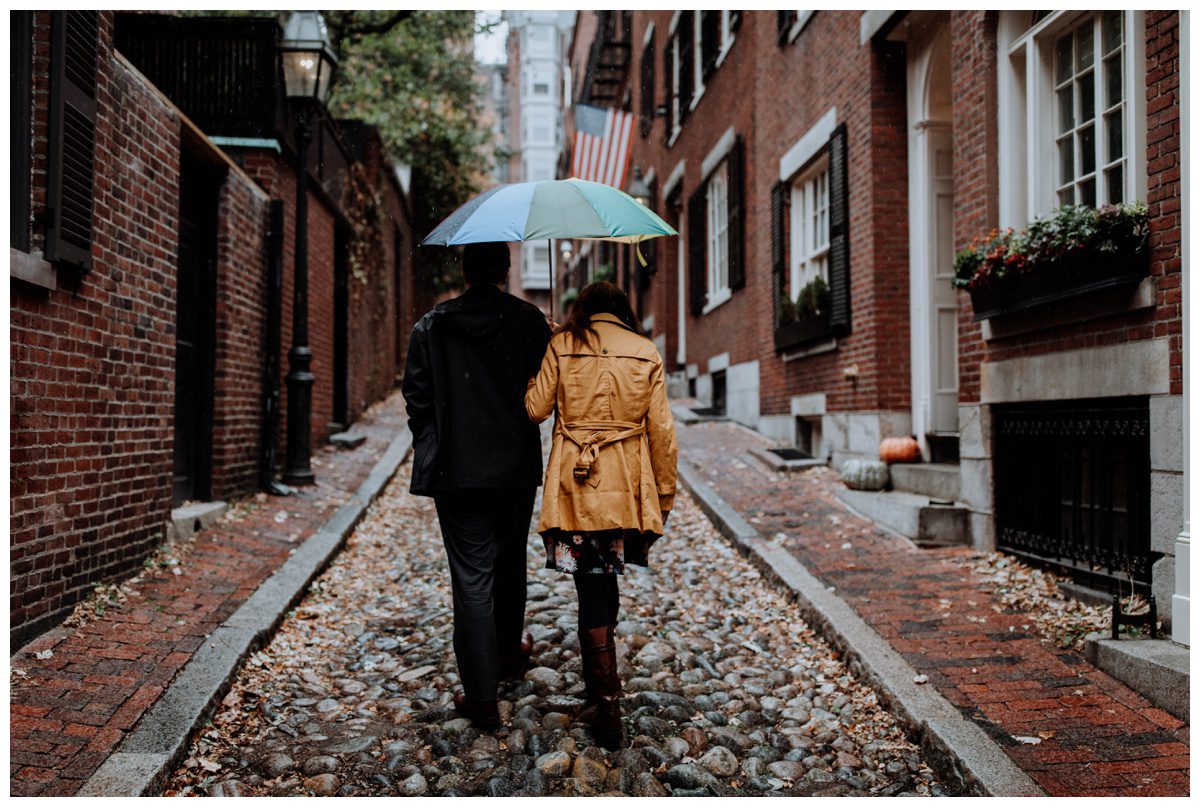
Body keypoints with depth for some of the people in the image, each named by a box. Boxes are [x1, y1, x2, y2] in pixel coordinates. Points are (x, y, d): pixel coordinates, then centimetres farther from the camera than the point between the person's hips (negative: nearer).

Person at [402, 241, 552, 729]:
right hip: (516, 468, 1)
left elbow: (416, 395, 1)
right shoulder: (528, 320, -3)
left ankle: (482, 696, -2)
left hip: (455, 470, -1)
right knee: (509, 563, 21)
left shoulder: (431, 326, 0)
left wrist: (431, 446, 11)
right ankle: (508, 650, 41)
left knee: (472, 577, 0)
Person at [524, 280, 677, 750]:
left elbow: (536, 409, -3)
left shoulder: (561, 345, 0)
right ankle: (599, 682, 35)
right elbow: (661, 430, 3)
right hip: (627, 484, 2)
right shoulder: (646, 352, 4)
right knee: (605, 583, 19)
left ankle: (607, 712, 1)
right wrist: (665, 493, 11)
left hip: (575, 482, -2)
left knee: (593, 591, 1)